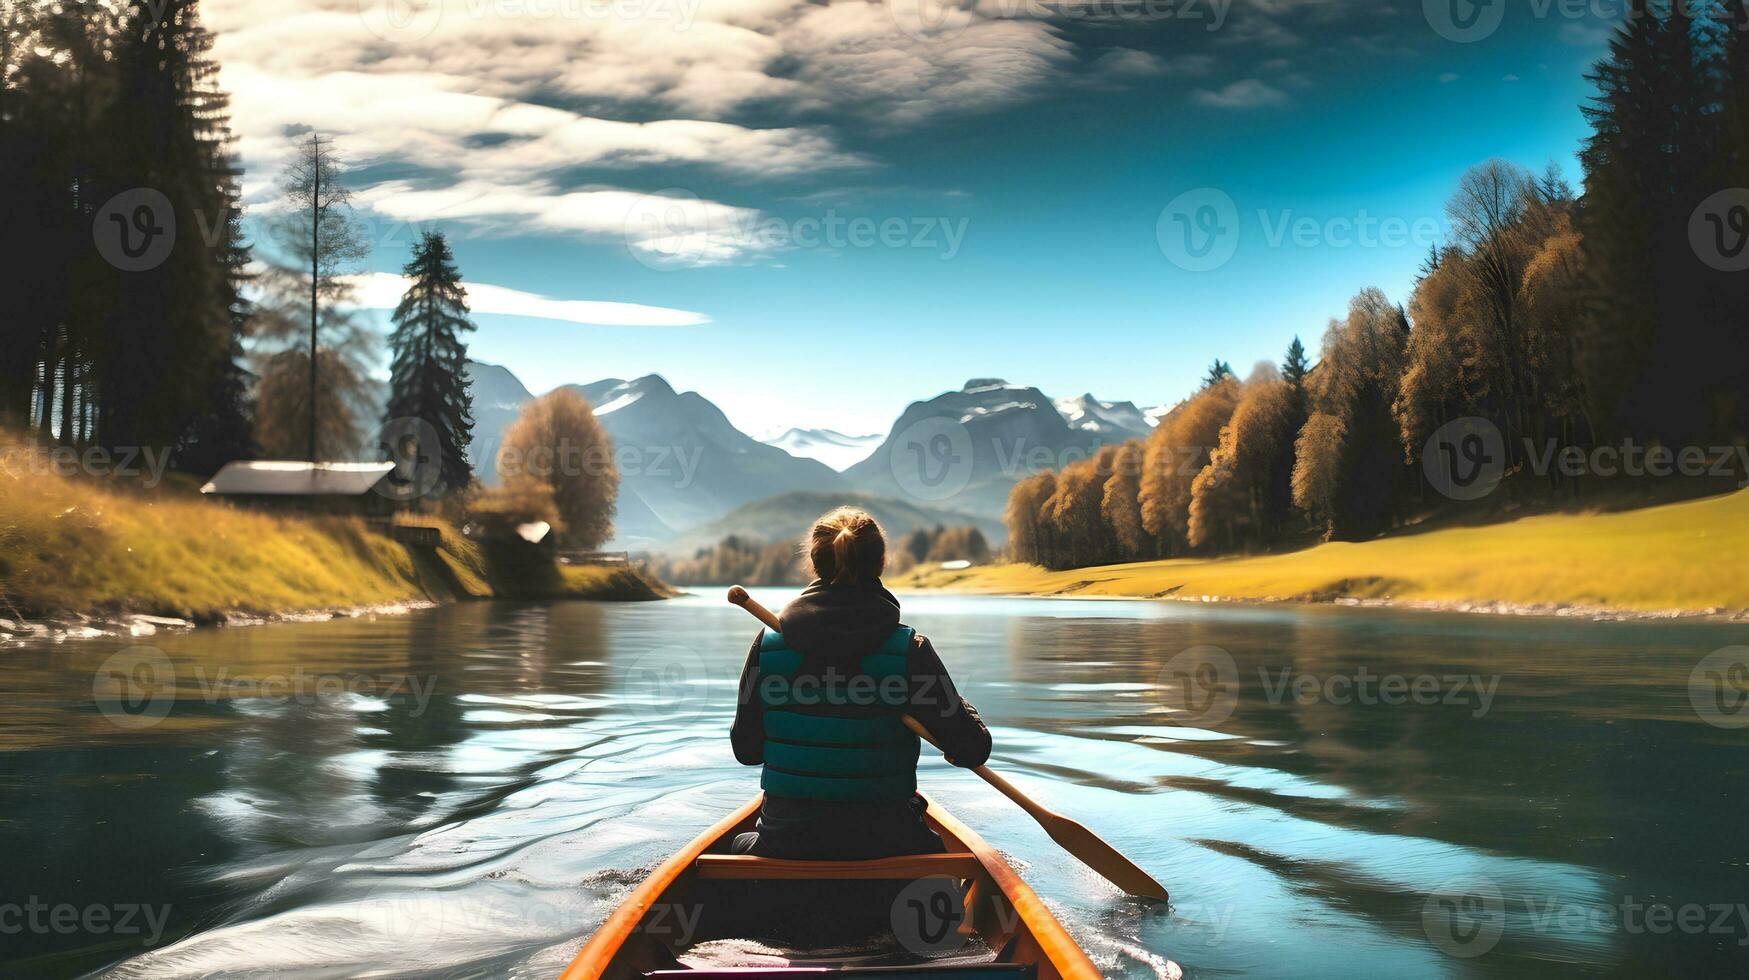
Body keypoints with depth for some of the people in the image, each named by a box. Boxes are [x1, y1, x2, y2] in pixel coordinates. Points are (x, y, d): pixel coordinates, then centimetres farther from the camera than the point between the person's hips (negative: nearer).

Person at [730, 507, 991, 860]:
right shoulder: (909, 650, -13)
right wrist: (961, 709, 13)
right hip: (884, 843, -1)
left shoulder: (768, 645, -7)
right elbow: (972, 750, -9)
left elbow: (746, 751, 1)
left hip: (786, 846, 1)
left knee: (742, 844, 37)